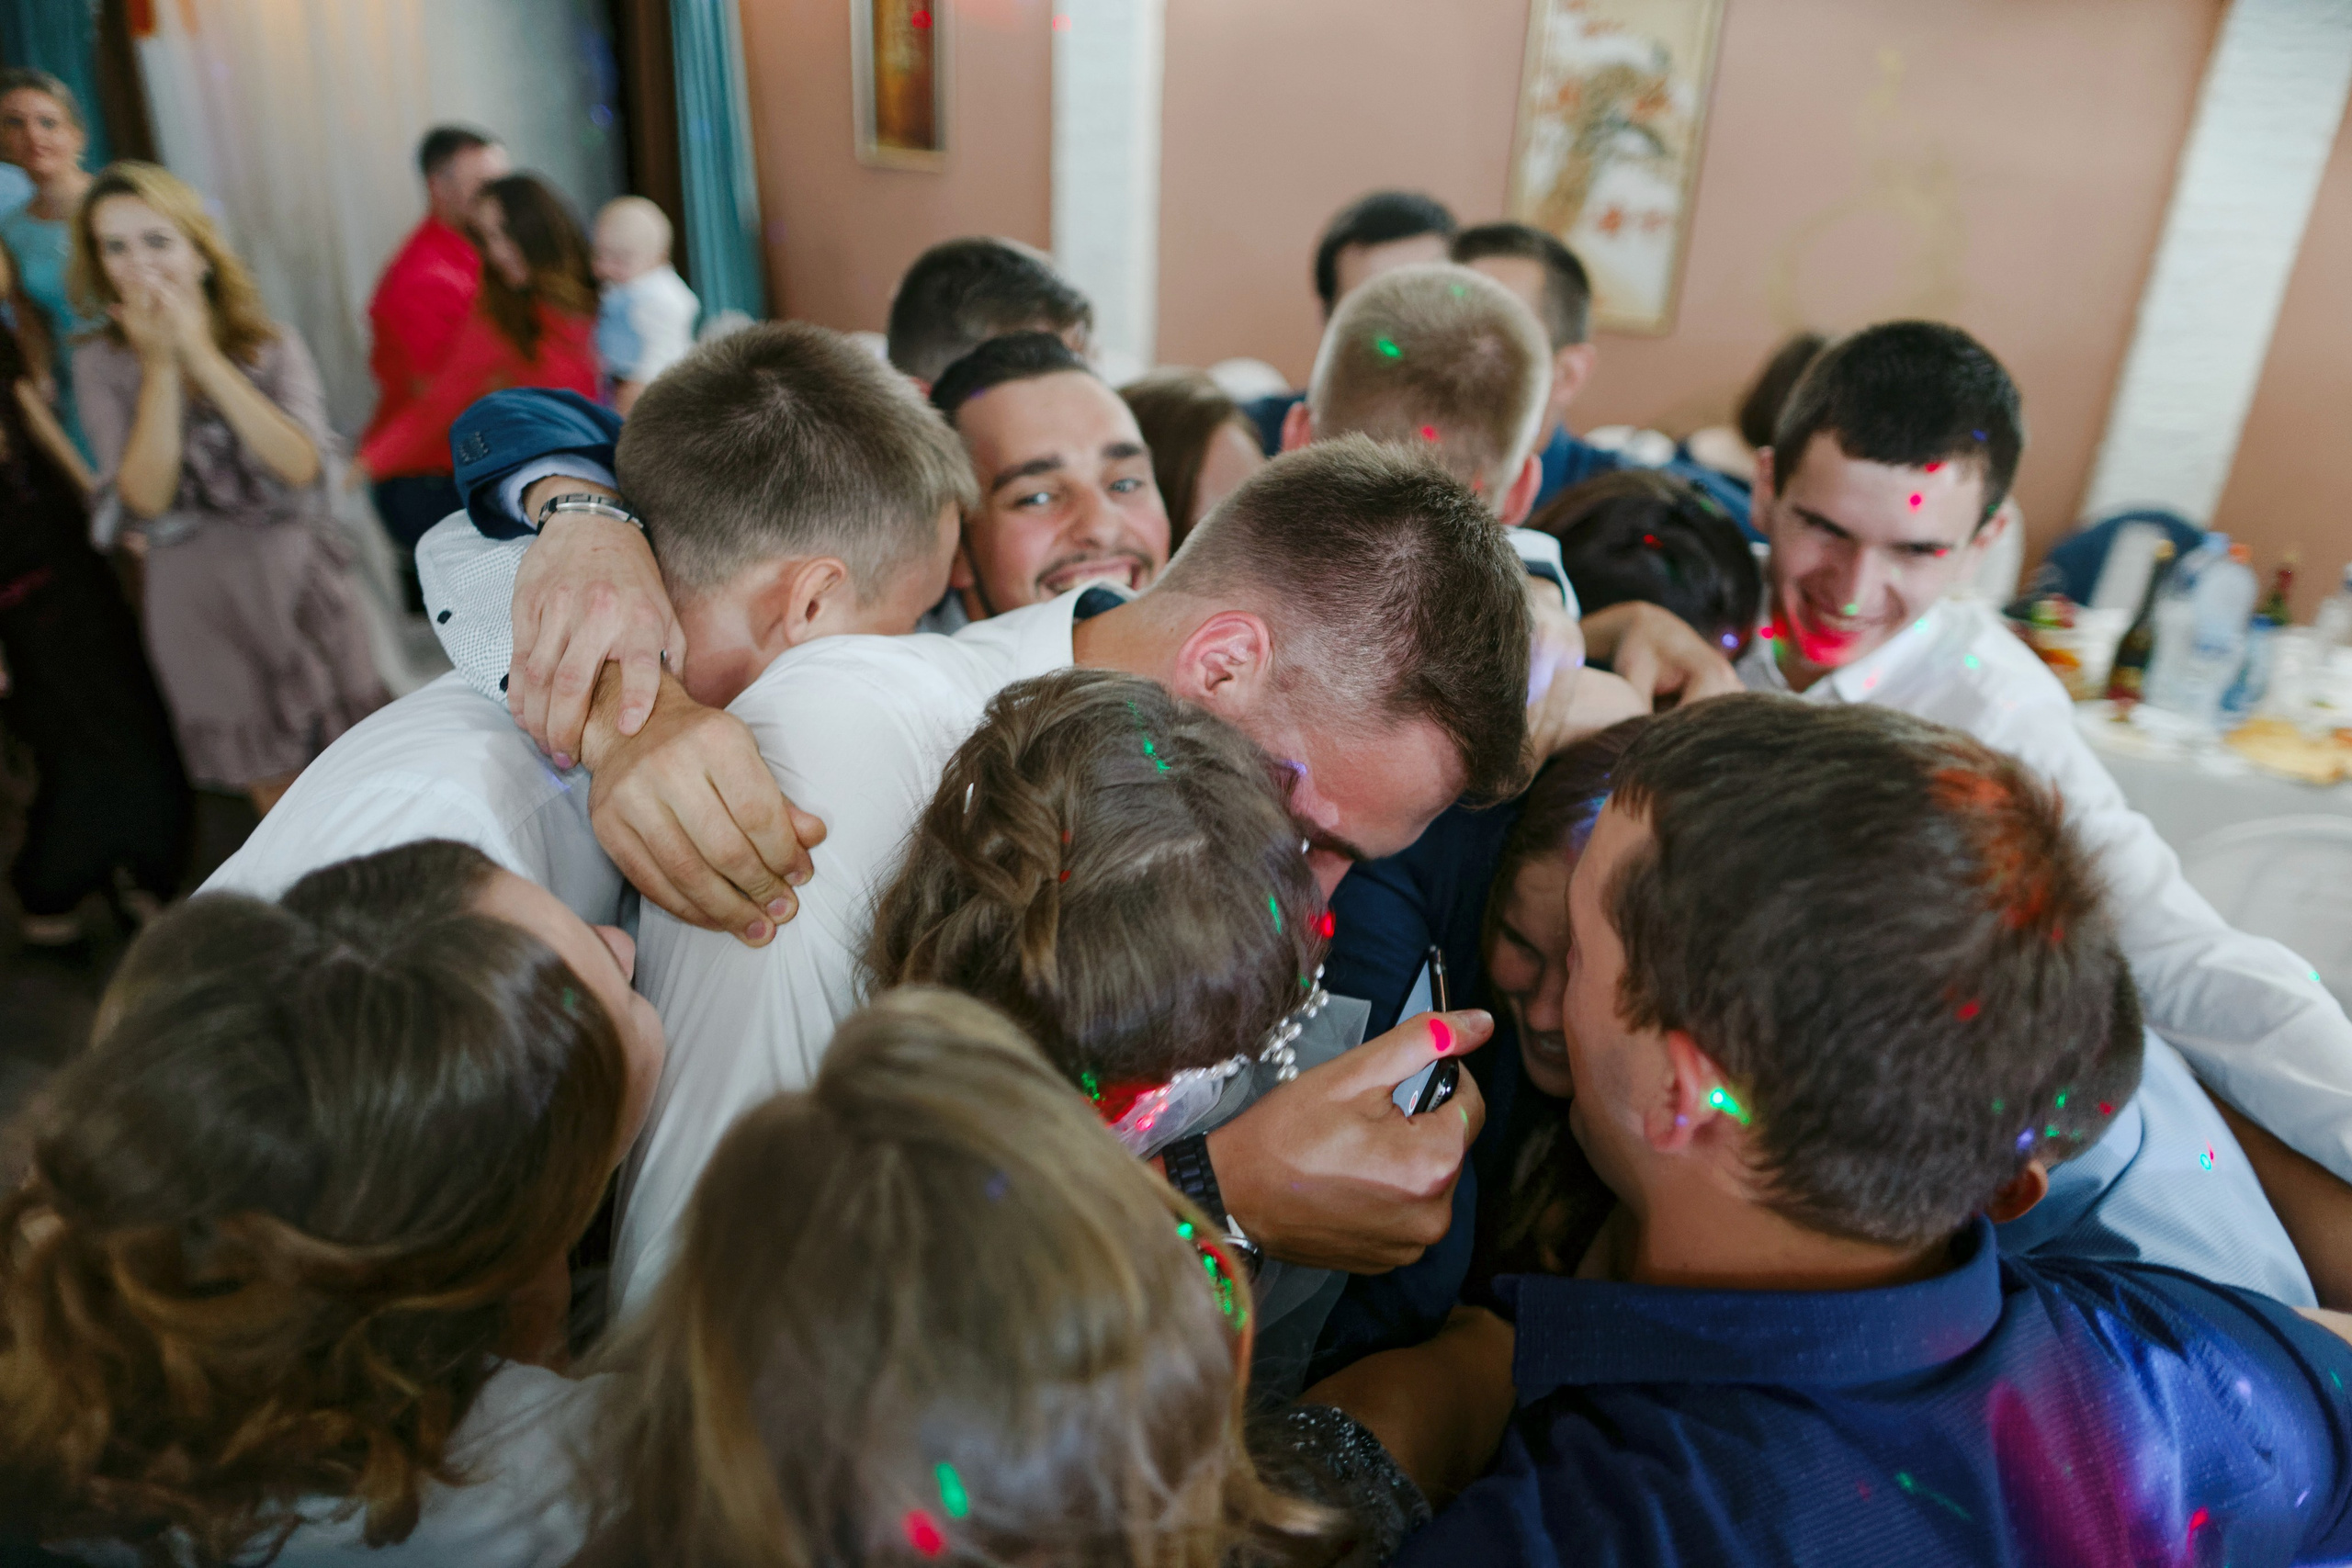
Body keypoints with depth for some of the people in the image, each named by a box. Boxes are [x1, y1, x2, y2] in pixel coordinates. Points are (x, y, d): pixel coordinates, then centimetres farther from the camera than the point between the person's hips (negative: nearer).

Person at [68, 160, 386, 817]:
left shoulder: (273, 344, -4)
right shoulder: (101, 364, -3)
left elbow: (299, 464, -20)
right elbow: (144, 499, -14)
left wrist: (201, 352, -20)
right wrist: (159, 365, -16)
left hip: (298, 581, 0)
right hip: (199, 601, 0)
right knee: (275, 792, 9)